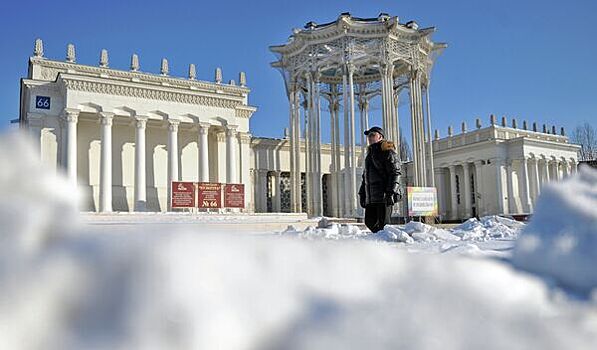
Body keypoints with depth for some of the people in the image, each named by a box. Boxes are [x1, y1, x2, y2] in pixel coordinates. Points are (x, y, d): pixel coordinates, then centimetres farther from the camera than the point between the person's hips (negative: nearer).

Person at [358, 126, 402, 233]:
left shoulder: (387, 151, -3)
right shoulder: (370, 153, 23)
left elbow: (395, 173, -12)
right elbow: (365, 175, 27)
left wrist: (391, 192, -21)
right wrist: (362, 194, 20)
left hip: (384, 196, -8)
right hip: (371, 198, 8)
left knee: (383, 223, -8)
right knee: (370, 221, 8)